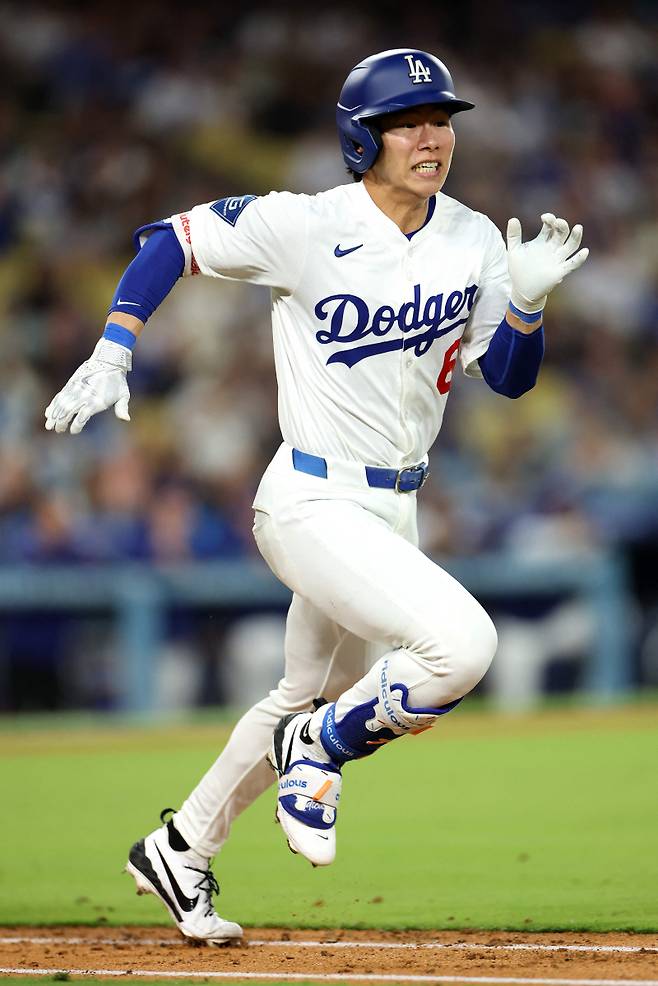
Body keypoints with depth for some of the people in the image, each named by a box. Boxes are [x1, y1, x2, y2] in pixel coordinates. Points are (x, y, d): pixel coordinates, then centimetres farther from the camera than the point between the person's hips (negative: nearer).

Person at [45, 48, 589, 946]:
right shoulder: (305, 227, -15)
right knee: (462, 643, -26)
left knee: (314, 700, 21)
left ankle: (178, 855, 40)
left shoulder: (473, 241, 1)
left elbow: (510, 377, 3)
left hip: (393, 511, 7)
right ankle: (320, 751, 0)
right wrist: (110, 356, -16)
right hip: (312, 503, -7)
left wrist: (526, 299, -16)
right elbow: (168, 242, -6)